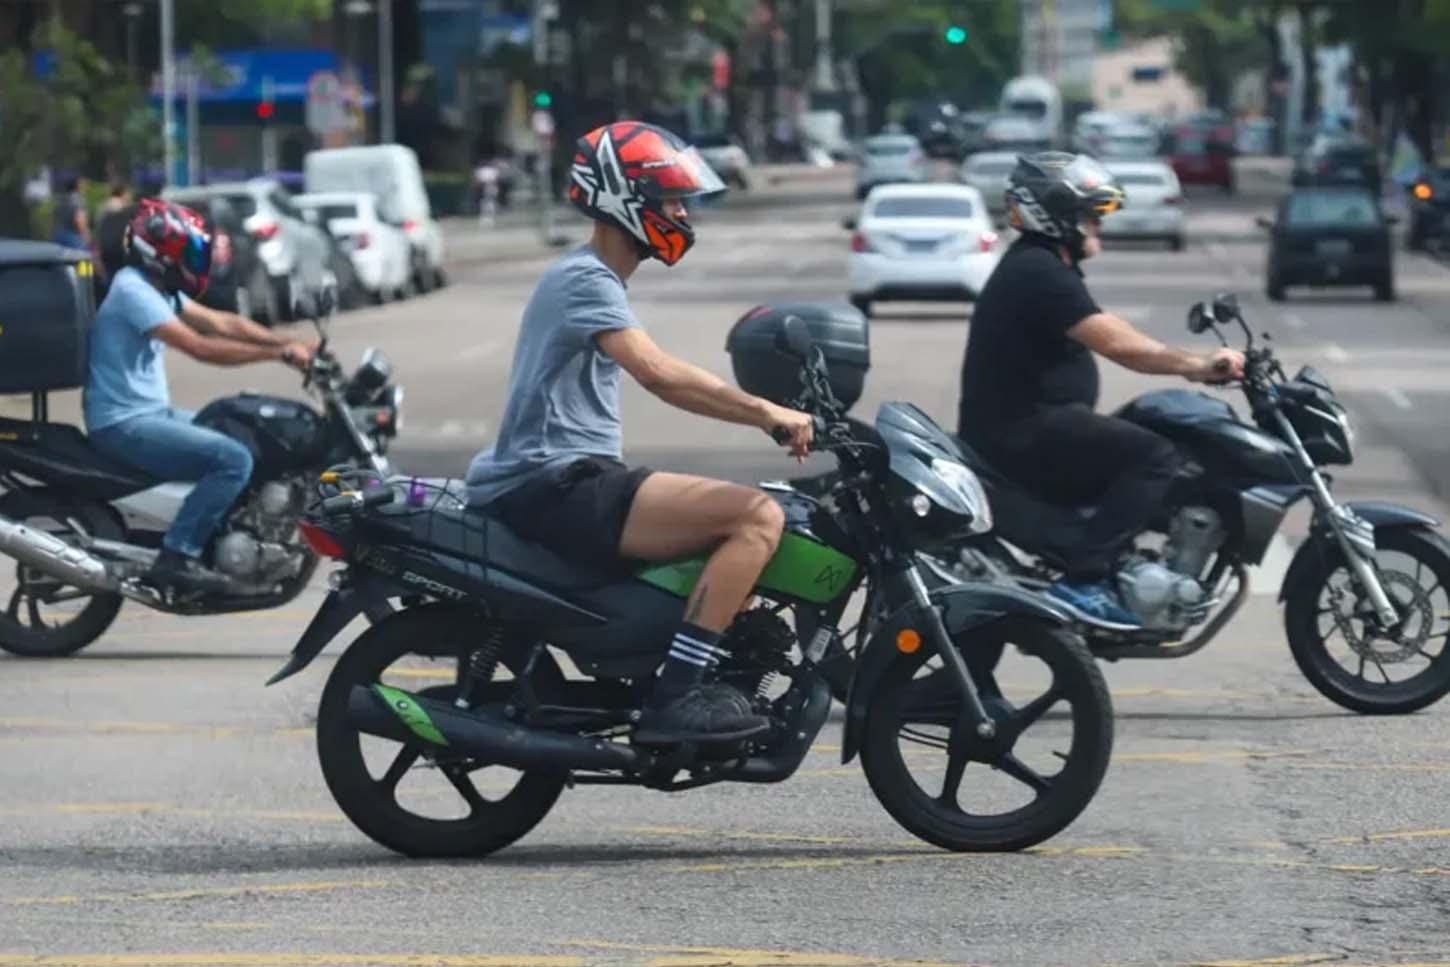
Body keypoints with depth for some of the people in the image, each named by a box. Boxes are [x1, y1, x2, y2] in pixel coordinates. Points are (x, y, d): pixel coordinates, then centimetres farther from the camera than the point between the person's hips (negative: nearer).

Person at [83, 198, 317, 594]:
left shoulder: (160, 289, 13)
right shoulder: (132, 291, -19)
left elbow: (223, 323, 12)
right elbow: (202, 348, -25)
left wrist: (291, 345, 1)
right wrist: (281, 353, -22)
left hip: (153, 412, 11)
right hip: (124, 424, -11)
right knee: (233, 460, -23)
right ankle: (176, 559, -24)